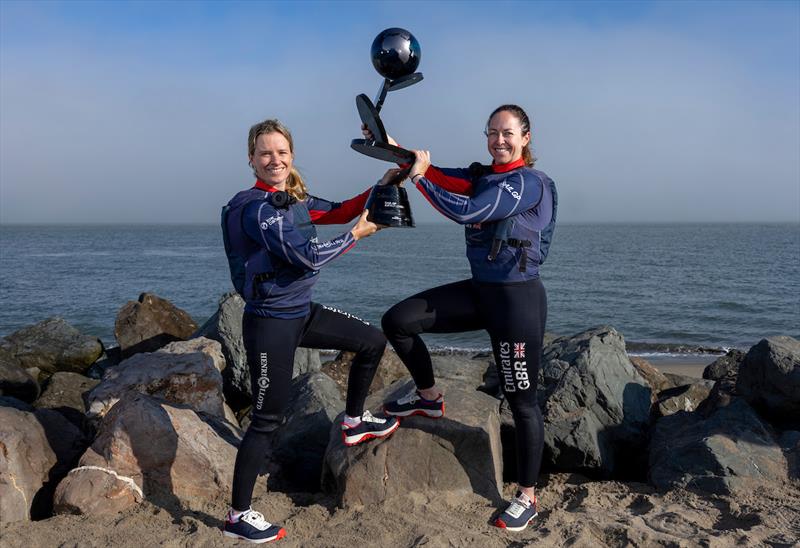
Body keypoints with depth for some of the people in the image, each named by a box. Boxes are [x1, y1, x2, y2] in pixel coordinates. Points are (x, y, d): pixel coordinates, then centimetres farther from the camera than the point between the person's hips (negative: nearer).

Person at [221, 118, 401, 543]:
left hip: (302, 312, 9)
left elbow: (336, 211, 10)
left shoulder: (293, 198, 7)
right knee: (267, 419, -1)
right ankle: (238, 516, 16)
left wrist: (378, 188, -2)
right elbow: (307, 256, -25)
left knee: (373, 341, 15)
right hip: (270, 323, -9)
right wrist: (358, 233, -13)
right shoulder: (256, 207, -20)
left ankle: (354, 423, 34)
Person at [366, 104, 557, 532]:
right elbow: (443, 177, -4)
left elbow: (466, 212, -24)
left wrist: (418, 177, -15)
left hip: (518, 299, -7)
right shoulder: (482, 176, 11)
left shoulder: (529, 182, -14)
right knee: (397, 321, -1)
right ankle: (429, 398, 22)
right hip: (479, 291, 8)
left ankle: (527, 498, 21)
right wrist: (393, 147, -16)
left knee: (521, 402, 3)